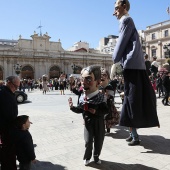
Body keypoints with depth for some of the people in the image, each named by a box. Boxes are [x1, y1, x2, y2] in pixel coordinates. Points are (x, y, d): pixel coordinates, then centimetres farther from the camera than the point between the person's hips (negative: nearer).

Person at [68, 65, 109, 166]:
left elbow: (106, 110, -16)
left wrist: (96, 111, -29)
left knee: (98, 141, 12)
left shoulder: (100, 97, -16)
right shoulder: (83, 97, -5)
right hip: (88, 123, 1)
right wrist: (72, 107, -8)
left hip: (98, 123, -1)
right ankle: (87, 157, 25)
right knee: (88, 141, 2)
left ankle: (96, 156, 35)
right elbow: (80, 109, 7)